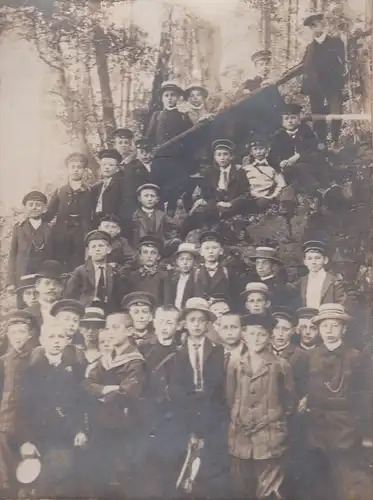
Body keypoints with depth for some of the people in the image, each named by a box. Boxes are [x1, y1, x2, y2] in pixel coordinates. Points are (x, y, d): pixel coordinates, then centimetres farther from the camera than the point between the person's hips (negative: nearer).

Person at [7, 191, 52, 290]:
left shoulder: (48, 229, 5)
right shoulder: (18, 228, 5)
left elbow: (51, 255, 6)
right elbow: (12, 254, 4)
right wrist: (11, 281, -3)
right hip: (22, 277, 0)